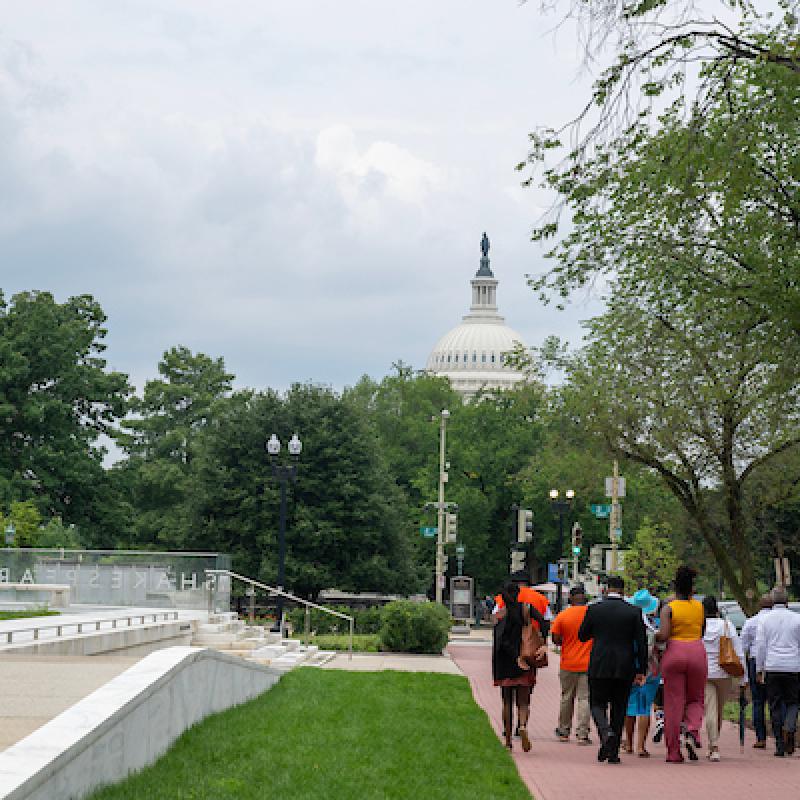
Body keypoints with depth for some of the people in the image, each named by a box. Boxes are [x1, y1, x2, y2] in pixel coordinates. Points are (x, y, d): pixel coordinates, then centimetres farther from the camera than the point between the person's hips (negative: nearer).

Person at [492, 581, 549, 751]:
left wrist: (516, 657, -16)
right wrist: (543, 644, -19)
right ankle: (523, 726, -25)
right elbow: (544, 622, -16)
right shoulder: (527, 608, -1)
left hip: (505, 663, 0)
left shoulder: (500, 614, -4)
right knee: (523, 701, 5)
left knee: (507, 702, 12)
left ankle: (508, 740, 12)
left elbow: (502, 641, -15)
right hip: (527, 659, 0)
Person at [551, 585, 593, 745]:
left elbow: (555, 639, -5)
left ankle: (563, 731, 23)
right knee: (584, 698, 0)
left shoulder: (563, 616, -5)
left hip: (568, 664, 1)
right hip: (588, 664, -1)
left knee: (567, 698, 14)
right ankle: (582, 734, -5)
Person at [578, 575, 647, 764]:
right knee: (618, 708, 10)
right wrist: (641, 670, 3)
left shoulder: (594, 609, -3)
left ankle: (606, 733, -19)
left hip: (599, 667, -1)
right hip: (624, 669, 1)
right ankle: (613, 752, 10)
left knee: (597, 704, 10)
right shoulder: (634, 612, -2)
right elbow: (641, 643, -3)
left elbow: (582, 636, 7)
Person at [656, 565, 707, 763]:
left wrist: (654, 637, 4)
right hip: (697, 652, 2)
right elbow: (702, 633, 10)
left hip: (674, 652, -2)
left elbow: (663, 635, -16)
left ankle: (674, 752, 3)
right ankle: (692, 732, -13)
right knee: (696, 700, 17)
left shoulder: (668, 608, -6)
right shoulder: (700, 607, 4)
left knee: (673, 703, 3)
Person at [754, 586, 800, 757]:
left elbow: (760, 646, 2)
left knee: (775, 706, 5)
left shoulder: (766, 619, 2)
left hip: (772, 667, 0)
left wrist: (759, 670, 7)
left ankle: (780, 746, 3)